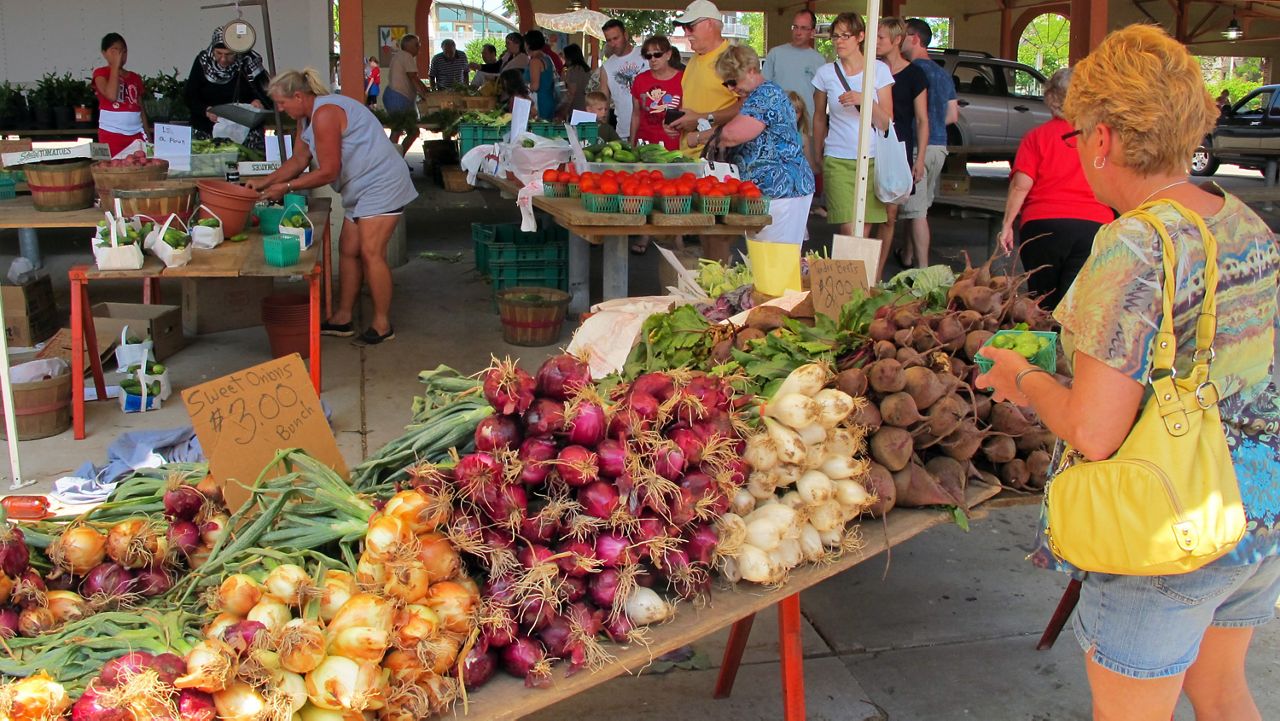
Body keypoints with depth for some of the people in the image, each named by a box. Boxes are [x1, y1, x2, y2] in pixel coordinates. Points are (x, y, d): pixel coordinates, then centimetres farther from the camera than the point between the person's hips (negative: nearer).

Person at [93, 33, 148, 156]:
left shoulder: (135, 78, 15)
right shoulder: (101, 74, 2)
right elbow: (112, 95, -17)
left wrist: (147, 136, 11)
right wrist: (115, 66, -9)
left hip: (136, 135, 4)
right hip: (111, 134, -4)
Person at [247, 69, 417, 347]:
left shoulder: (325, 114, -20)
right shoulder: (309, 118, 13)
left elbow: (329, 171, -21)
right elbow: (298, 161, 18)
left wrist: (287, 187, -13)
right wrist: (263, 183, 9)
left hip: (381, 184, -11)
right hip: (361, 189, 11)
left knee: (371, 252, -14)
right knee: (349, 250, 11)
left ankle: (382, 324, -6)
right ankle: (343, 318, 18)